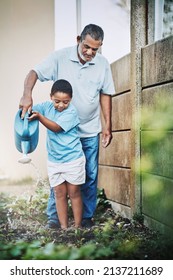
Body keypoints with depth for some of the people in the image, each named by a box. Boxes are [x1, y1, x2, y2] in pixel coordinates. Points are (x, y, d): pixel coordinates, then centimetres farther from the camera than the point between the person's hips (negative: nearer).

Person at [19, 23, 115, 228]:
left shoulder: (102, 64, -4)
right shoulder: (59, 57, -11)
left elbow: (105, 94, 3)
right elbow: (34, 73, -12)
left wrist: (107, 126, 2)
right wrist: (27, 94, -32)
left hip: (90, 131, 2)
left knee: (90, 175, 8)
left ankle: (87, 216, 22)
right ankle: (54, 216, 20)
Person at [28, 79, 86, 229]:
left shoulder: (71, 111, -16)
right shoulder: (47, 106, -1)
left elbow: (56, 127, -24)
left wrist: (39, 116, -35)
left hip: (73, 159, -4)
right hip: (54, 160, 4)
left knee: (74, 192, 6)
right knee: (59, 193, 7)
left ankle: (77, 226, 16)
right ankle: (63, 227, 14)